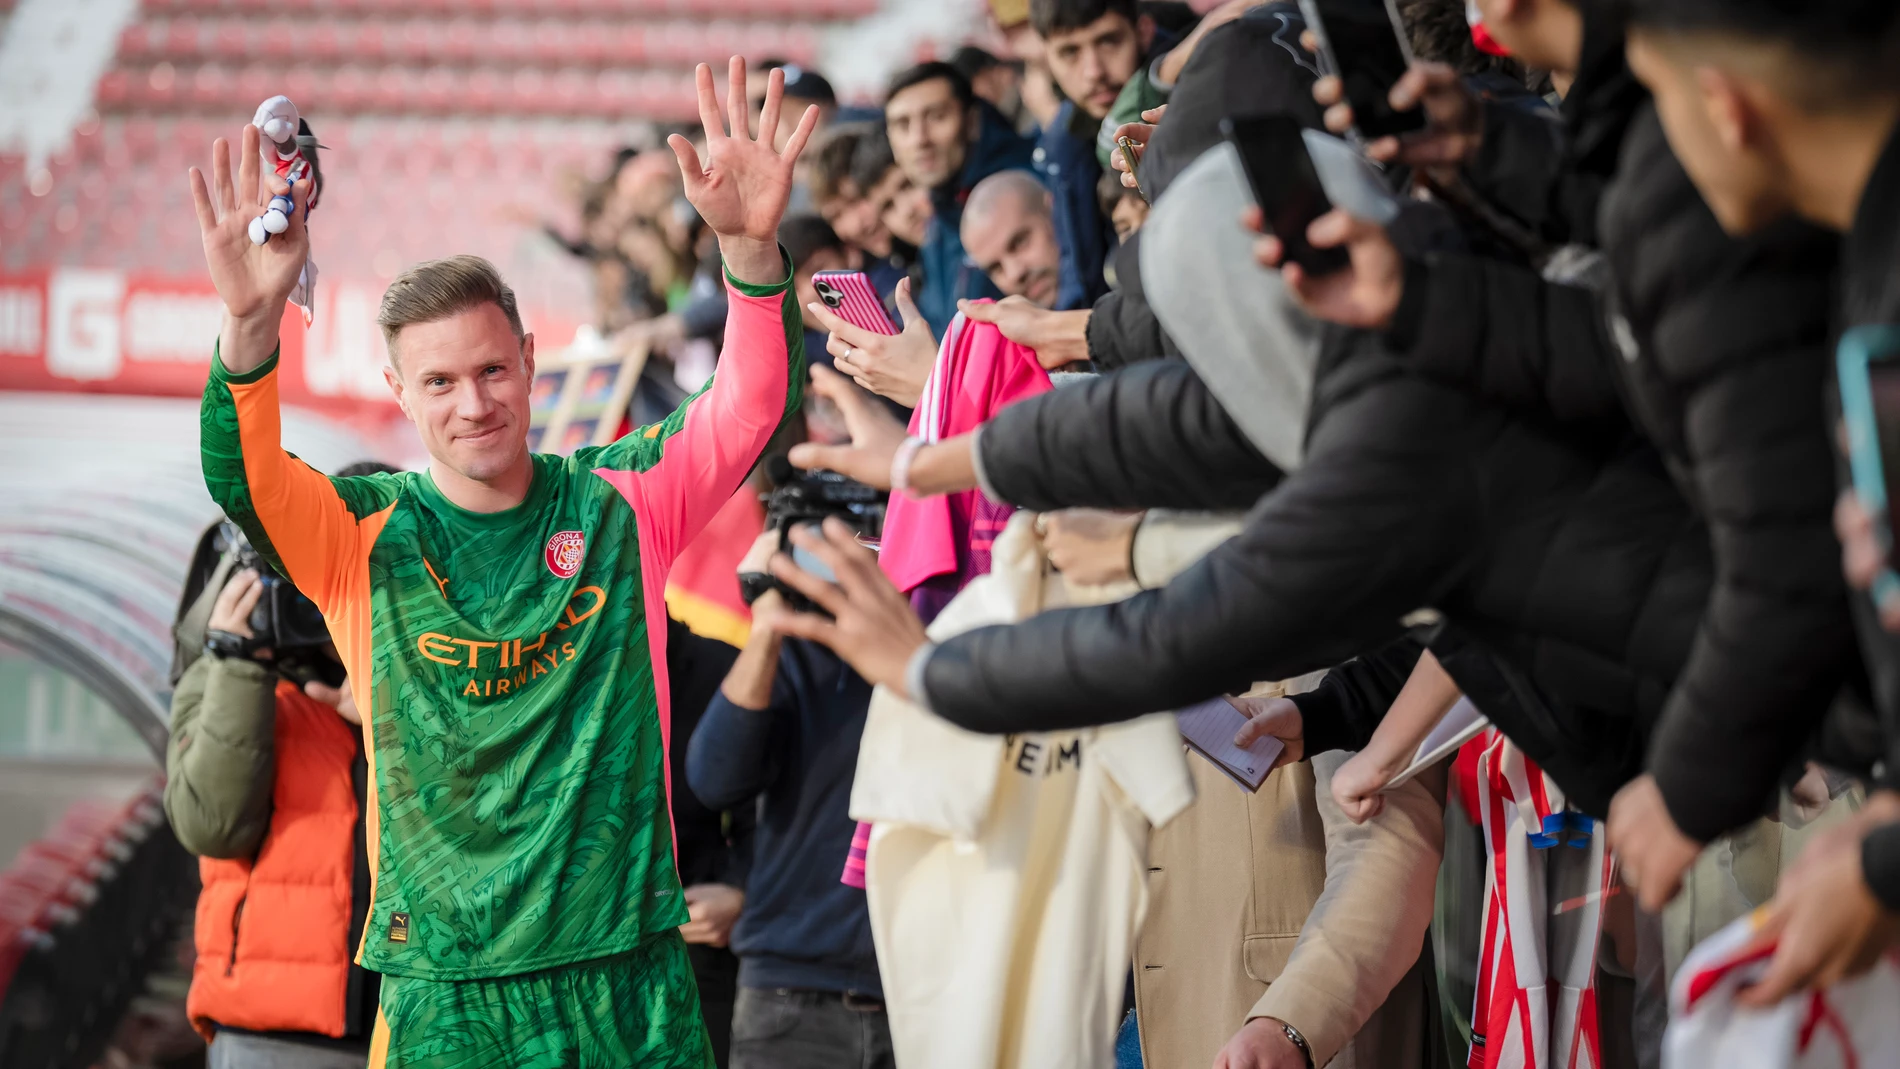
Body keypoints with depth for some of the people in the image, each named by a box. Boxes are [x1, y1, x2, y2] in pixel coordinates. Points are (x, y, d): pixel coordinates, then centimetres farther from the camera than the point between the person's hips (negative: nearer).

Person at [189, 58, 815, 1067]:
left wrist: (750, 246, -27)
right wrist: (250, 326, -36)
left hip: (624, 967, 1)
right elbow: (240, 479, -17)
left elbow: (751, 406, -9)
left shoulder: (621, 503, 4)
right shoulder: (363, 536, 1)